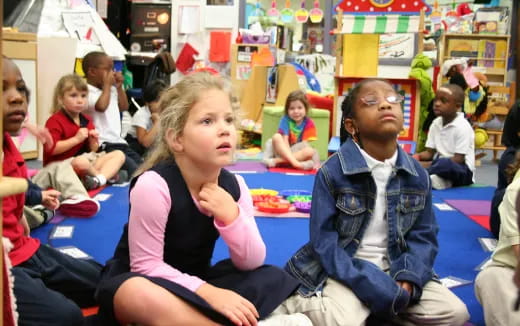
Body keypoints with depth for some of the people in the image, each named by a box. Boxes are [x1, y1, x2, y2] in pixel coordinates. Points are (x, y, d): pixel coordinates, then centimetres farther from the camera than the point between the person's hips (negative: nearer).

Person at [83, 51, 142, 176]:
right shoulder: (87, 92, -8)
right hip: (103, 146, -9)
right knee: (133, 170, -27)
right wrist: (107, 84, -10)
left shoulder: (111, 90, 19)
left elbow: (124, 107, 31)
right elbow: (102, 106, -25)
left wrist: (119, 87, 18)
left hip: (119, 142, 9)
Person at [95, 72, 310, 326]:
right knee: (140, 296, -40)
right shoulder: (153, 185, -25)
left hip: (194, 282, 6)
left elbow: (251, 263, -6)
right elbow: (146, 266, -20)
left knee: (273, 279, -7)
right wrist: (210, 293, -27)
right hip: (144, 283, -6)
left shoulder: (233, 185, -7)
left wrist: (232, 217, -24)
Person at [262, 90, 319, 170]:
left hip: (298, 152, 0)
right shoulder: (285, 119, -5)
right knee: (276, 137, -26)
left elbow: (305, 144, -13)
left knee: (310, 151, -30)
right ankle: (295, 163, -43)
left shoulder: (309, 123, -5)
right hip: (283, 151, 0)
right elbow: (285, 139, -15)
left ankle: (276, 161, -32)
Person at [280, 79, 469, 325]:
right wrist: (374, 287, -23)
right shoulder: (332, 172, -14)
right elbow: (324, 241, -15)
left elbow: (424, 236, 4)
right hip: (344, 270, -5)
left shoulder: (418, 175, 0)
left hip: (395, 268, 6)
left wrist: (407, 281, -15)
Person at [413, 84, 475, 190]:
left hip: (462, 171, -8)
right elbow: (430, 152, 7)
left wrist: (429, 164, -26)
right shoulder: (436, 123, 5)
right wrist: (418, 156, -17)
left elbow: (458, 159, -20)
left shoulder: (462, 127, -17)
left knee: (444, 164, -40)